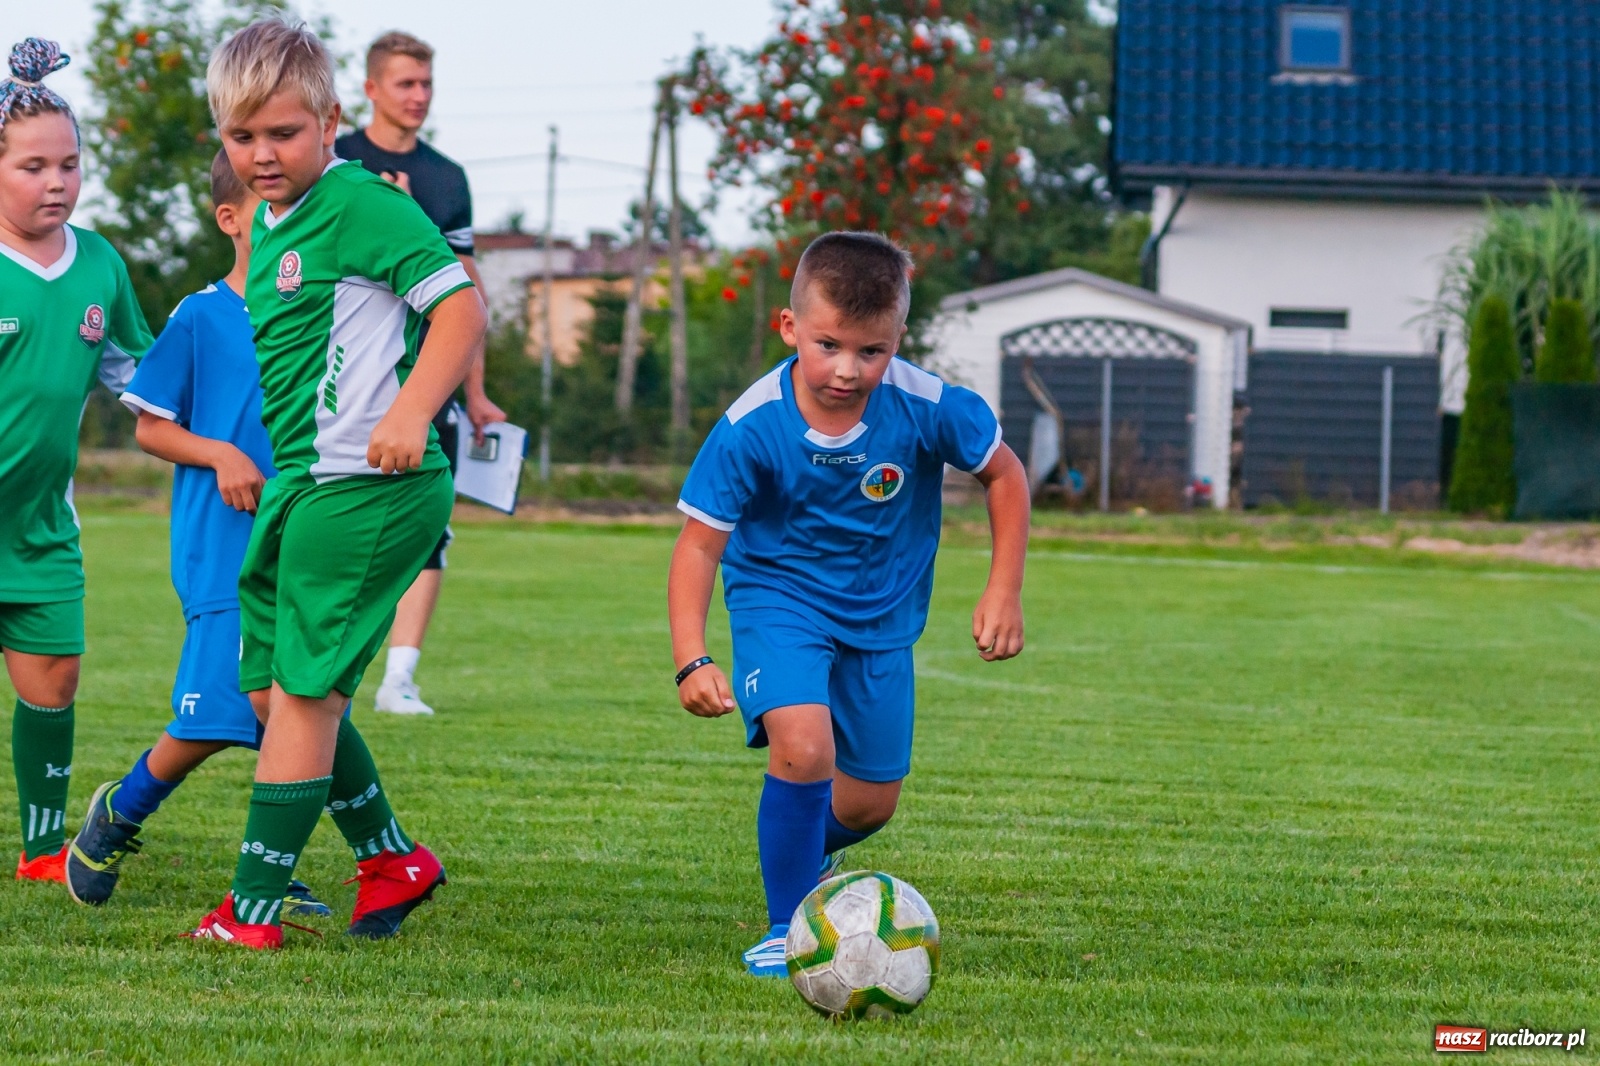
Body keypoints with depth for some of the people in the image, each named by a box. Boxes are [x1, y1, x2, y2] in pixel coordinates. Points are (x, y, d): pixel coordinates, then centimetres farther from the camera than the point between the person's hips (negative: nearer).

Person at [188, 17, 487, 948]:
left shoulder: (362, 205, -12)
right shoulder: (270, 223, 15)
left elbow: (462, 304, -17)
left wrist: (411, 412, -27)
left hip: (363, 488, -10)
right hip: (299, 486, 10)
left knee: (303, 691, -6)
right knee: (278, 687, 14)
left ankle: (254, 909, -1)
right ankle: (390, 857, 28)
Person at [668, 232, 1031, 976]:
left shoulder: (926, 407, -22)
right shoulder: (750, 428, -26)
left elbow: (1004, 473, -4)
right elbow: (699, 543, -20)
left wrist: (1004, 591, -9)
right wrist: (692, 660, -31)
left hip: (881, 611, 3)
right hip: (779, 598, -3)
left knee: (871, 802, 10)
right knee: (802, 747, -28)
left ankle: (807, 850, 47)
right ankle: (787, 927, -8)